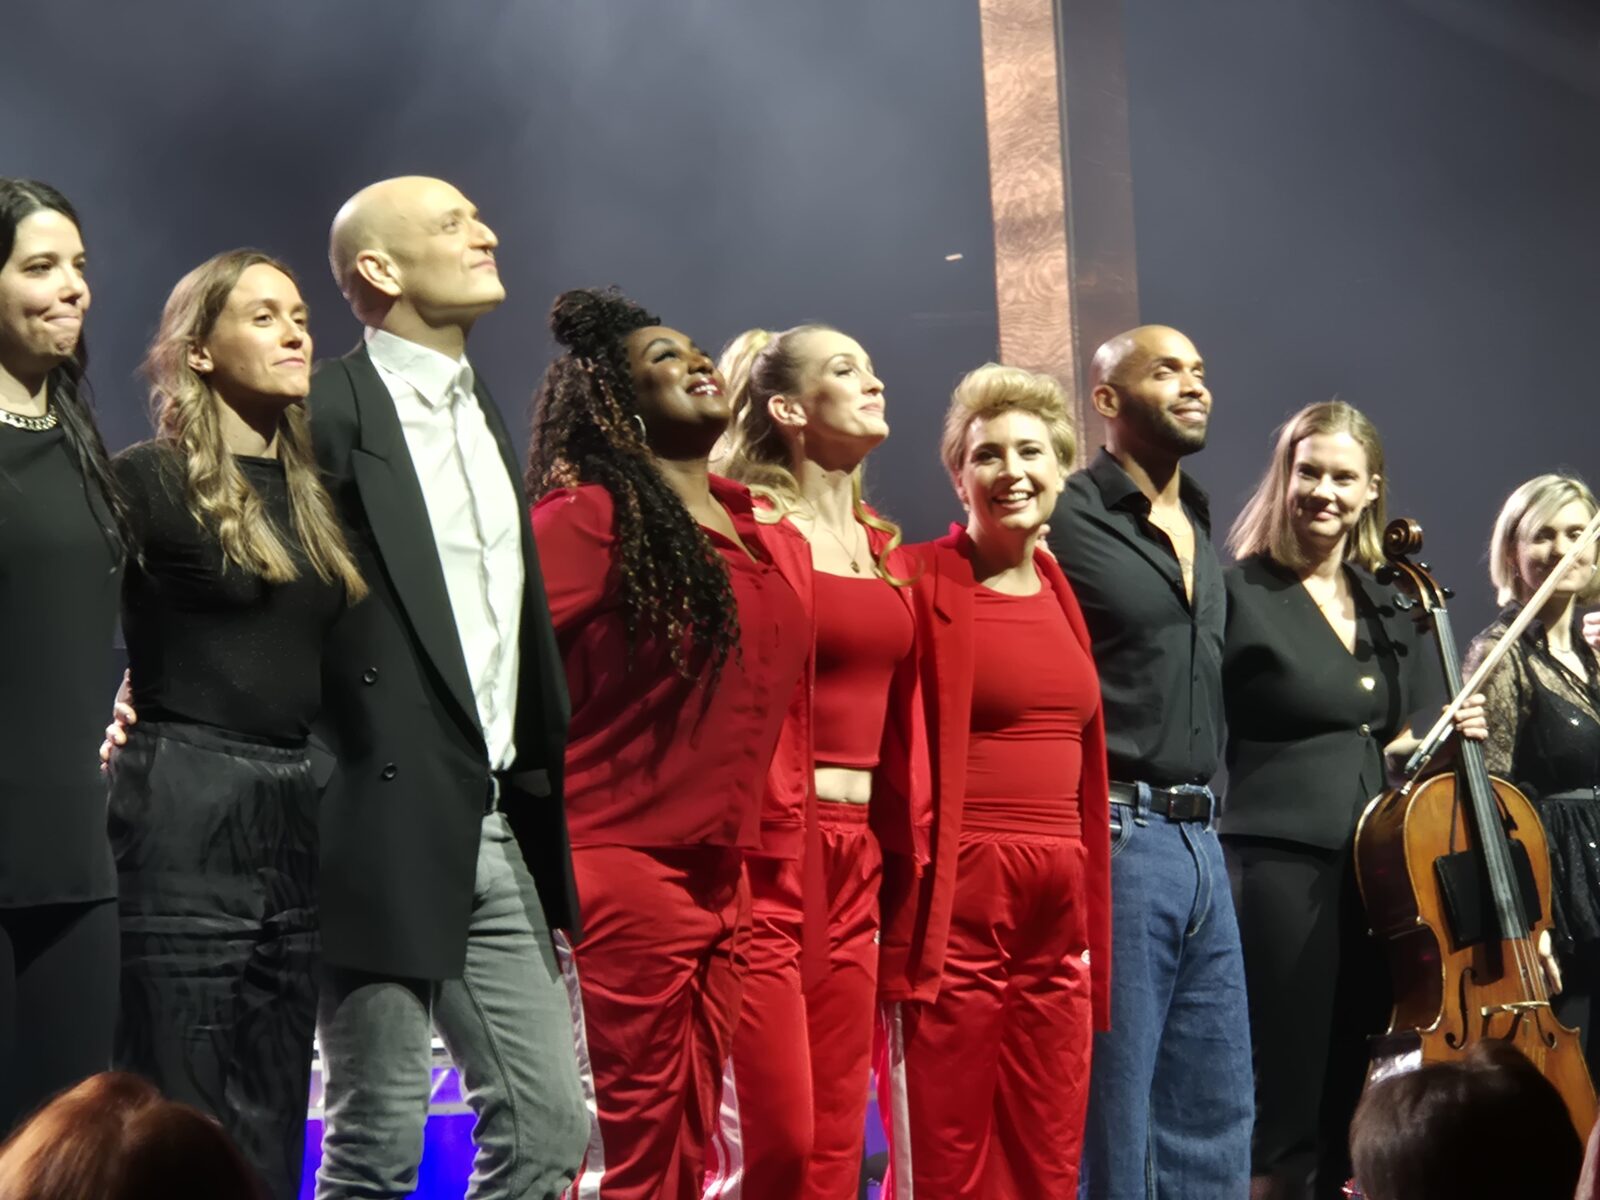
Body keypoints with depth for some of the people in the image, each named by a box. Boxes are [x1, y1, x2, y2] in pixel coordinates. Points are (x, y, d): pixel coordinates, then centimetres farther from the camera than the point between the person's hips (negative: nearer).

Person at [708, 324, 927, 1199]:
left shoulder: (885, 552, 16)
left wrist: (908, 859, 12)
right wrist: (752, 852, -13)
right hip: (771, 854, -7)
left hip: (860, 857, 7)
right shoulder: (750, 532, -6)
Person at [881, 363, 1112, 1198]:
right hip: (958, 906, -7)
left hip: (1057, 911, 7)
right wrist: (901, 938, -15)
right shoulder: (923, 585, -6)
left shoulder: (1061, 593, 15)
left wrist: (1092, 923, 15)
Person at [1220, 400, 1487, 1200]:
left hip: (1381, 873, 7)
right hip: (1279, 870, -6)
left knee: (1360, 1110, 11)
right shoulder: (1238, 594, -5)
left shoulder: (1390, 609, 15)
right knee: (1284, 1113, -4)